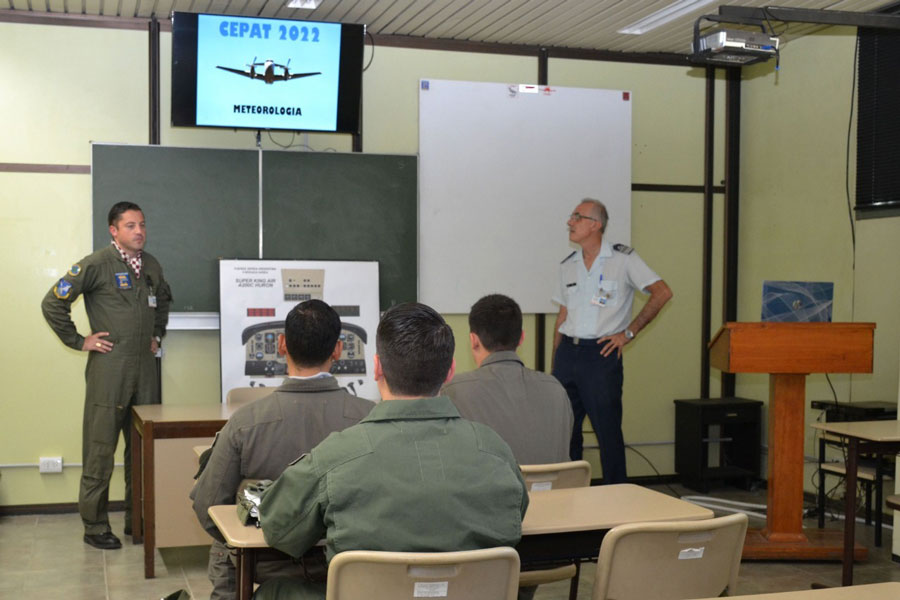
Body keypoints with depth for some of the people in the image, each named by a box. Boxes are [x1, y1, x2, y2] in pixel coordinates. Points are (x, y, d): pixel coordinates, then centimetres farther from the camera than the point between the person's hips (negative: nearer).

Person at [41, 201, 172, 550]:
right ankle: (95, 527, 8)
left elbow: (163, 300, 33)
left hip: (145, 366, 6)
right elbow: (52, 303, -8)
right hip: (109, 367, -6)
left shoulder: (151, 266, 13)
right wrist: (79, 341, -6)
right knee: (100, 449, -1)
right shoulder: (97, 264, -7)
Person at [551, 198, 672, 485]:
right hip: (567, 352, 5)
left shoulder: (622, 258, -3)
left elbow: (662, 292, -5)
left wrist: (628, 333, -7)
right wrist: (555, 362, 12)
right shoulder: (568, 265, 13)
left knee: (608, 431, -1)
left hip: (601, 354, -5)